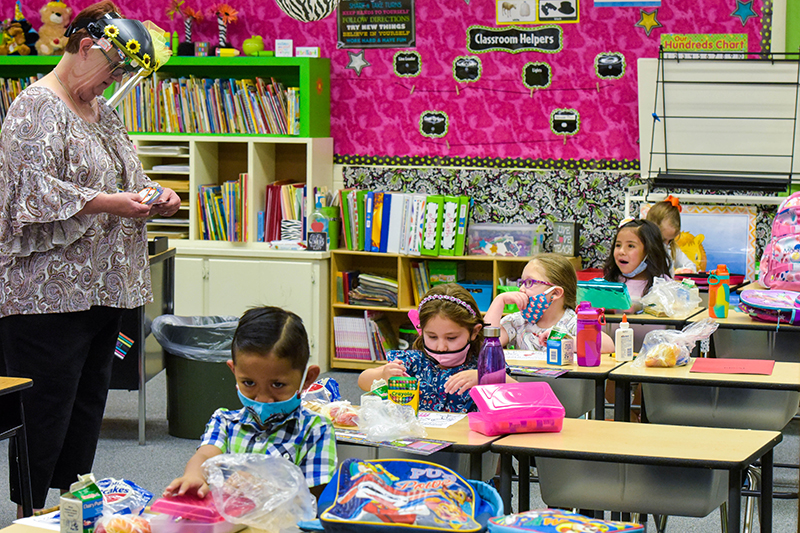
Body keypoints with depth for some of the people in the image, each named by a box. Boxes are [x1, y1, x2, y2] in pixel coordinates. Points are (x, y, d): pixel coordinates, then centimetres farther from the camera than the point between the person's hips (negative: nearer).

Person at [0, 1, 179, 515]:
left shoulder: (102, 110, 18)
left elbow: (124, 177, 27)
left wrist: (155, 197, 6)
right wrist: (107, 203, -24)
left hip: (102, 290, 9)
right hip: (49, 295, -9)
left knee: (87, 410, 13)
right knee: (45, 415, -5)